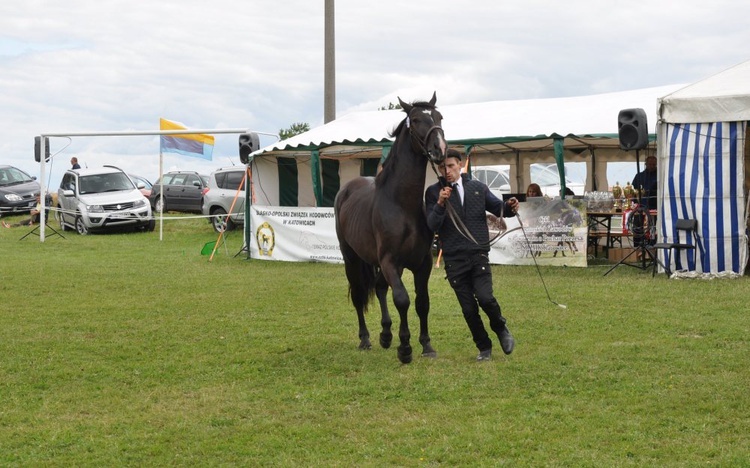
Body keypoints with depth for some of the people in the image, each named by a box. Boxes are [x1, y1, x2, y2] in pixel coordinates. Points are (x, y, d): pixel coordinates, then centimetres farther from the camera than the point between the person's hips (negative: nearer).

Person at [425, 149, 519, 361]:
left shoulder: (478, 188, 7)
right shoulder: (434, 192, 1)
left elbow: (498, 208, 13)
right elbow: (432, 226, -8)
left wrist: (510, 207, -9)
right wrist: (440, 204, -25)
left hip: (479, 255, 0)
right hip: (454, 259, 0)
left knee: (485, 297, -18)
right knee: (469, 309, 3)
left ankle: (501, 329, 12)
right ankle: (484, 348, 22)